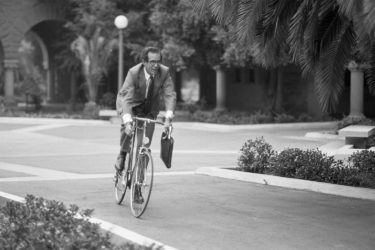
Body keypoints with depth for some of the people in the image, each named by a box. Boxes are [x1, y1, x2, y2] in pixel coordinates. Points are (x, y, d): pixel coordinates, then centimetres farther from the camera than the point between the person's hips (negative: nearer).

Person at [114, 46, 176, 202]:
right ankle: (122, 157, -6)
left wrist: (168, 117, -42)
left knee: (144, 145, -4)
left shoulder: (164, 72, -21)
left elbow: (170, 94, -26)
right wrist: (127, 121, -50)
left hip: (149, 110, 2)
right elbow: (126, 97, -37)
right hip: (131, 105, -2)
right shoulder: (134, 72, -29)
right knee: (128, 126, -32)